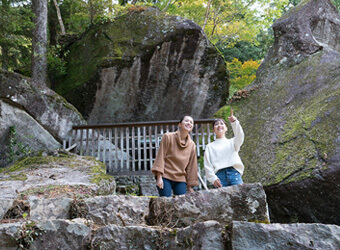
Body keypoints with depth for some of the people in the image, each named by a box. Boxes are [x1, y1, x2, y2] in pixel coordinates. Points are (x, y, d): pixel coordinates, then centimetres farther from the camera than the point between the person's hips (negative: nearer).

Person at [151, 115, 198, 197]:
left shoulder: (192, 145, 8)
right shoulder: (168, 137, -3)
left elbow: (191, 166, 10)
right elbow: (160, 157, -5)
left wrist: (190, 186, 9)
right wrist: (159, 177, -11)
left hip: (180, 179, 4)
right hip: (165, 177, -4)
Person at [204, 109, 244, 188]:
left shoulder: (231, 142, 22)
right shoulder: (210, 146, 21)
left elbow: (239, 137, -1)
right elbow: (207, 165, 11)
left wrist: (234, 122, -17)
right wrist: (213, 178, -6)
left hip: (234, 173, 1)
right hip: (219, 175, 0)